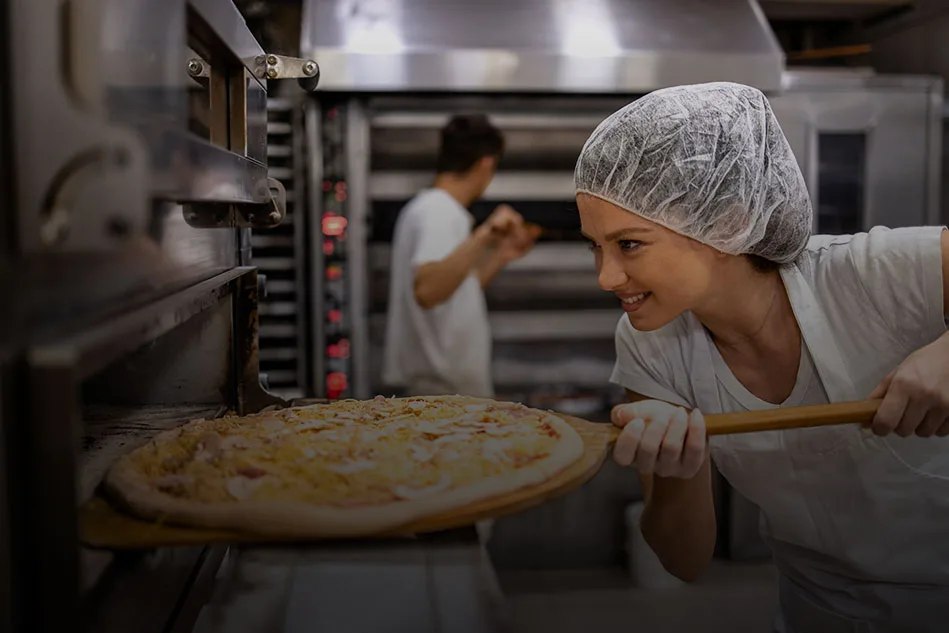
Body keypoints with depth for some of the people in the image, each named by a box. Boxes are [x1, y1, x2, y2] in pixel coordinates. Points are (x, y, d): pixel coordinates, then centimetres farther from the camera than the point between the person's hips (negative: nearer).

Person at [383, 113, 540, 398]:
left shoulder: (429, 208, 13)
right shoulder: (440, 213, -18)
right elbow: (427, 291, -37)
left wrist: (503, 255, 20)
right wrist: (482, 237, -42)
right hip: (447, 386, -10)